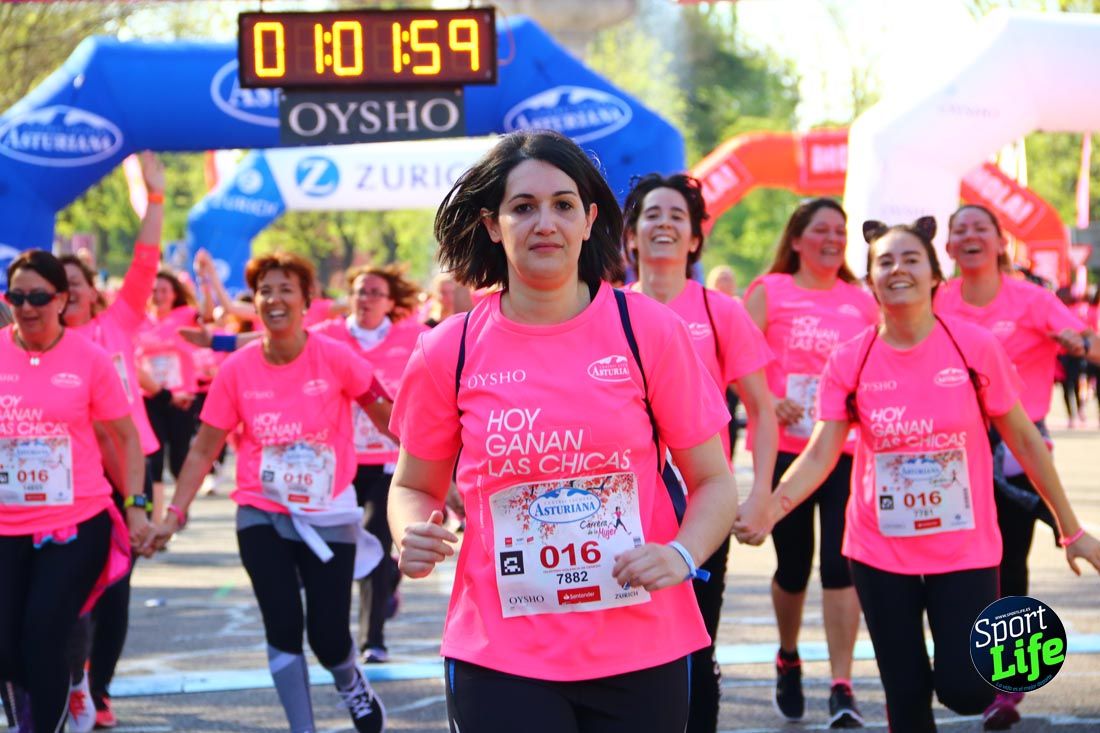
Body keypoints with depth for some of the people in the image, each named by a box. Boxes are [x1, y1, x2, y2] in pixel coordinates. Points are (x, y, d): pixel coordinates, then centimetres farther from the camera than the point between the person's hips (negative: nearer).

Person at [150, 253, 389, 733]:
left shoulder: (335, 359, -11)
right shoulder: (237, 370, -6)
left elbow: (386, 415, -1)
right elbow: (204, 449, 2)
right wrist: (174, 514, -3)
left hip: (328, 516, -1)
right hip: (262, 515, 1)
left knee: (328, 635, -1)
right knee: (283, 627, -4)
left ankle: (353, 687, 34)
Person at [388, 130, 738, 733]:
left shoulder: (649, 330, -3)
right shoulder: (447, 352, -1)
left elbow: (712, 481, 3)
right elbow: (414, 486, 12)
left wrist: (680, 555, -17)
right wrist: (413, 536, -10)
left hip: (643, 653, 0)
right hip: (498, 656, 0)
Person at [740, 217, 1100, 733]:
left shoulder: (974, 346, -9)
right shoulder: (850, 361, -5)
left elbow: (1023, 439, -1)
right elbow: (820, 454, -8)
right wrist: (769, 507, -27)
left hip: (965, 549, -1)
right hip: (880, 553, 1)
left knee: (966, 691, -7)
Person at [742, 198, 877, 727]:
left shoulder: (862, 302, 10)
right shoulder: (769, 292, 2)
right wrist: (766, 401, -23)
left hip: (846, 448, 1)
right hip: (785, 449, -1)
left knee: (840, 562, -9)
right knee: (793, 564, 8)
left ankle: (842, 687, -7)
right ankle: (788, 659, 35)